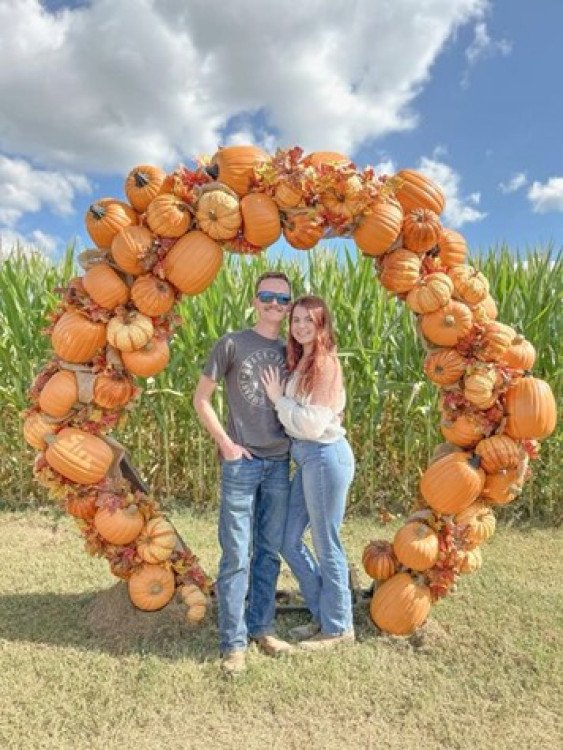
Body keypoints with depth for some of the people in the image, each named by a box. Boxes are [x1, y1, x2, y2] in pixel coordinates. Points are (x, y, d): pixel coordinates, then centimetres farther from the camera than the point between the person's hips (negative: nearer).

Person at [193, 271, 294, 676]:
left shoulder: (291, 351, 11)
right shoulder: (232, 344, -1)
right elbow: (201, 398, 1)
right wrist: (225, 442, -7)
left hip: (280, 464, 4)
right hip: (242, 463, -4)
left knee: (270, 552, 13)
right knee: (236, 555, 1)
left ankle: (261, 627, 28)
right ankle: (233, 642, 14)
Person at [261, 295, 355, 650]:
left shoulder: (326, 363, -15)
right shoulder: (301, 362, 11)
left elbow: (313, 424, -20)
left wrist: (278, 398, -11)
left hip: (325, 456, -9)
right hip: (306, 458, 9)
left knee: (327, 546, 6)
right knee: (290, 541, 16)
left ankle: (339, 627, 26)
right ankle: (323, 614, 33)